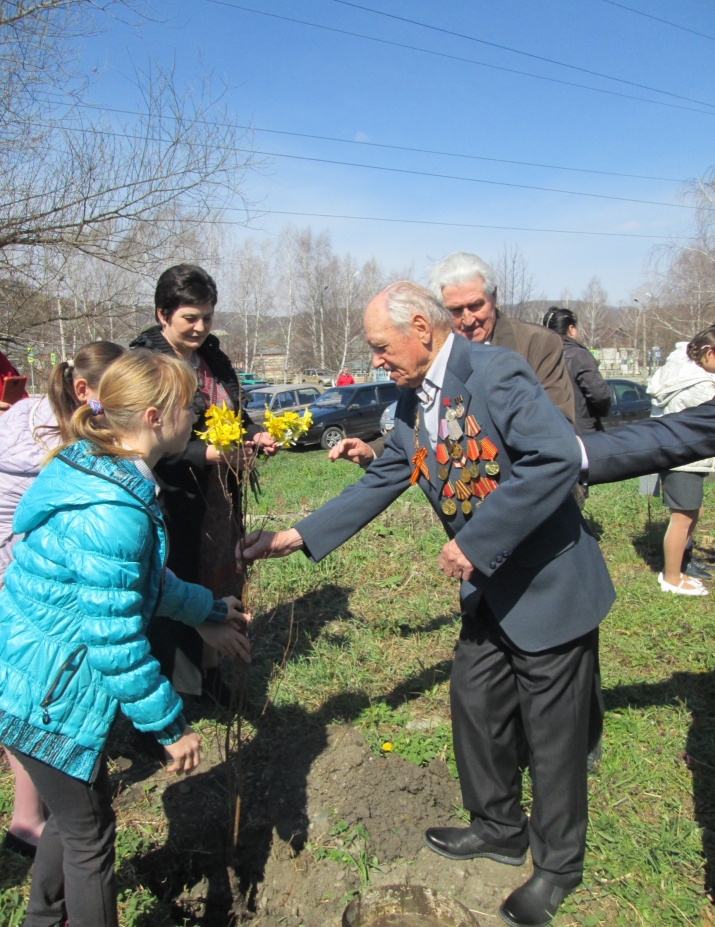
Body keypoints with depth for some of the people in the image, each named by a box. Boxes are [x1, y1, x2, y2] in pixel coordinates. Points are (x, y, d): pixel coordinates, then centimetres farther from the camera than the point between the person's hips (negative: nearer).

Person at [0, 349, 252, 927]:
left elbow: (144, 579, 15)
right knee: (90, 835, 12)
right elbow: (117, 645, -27)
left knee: (76, 814, 27)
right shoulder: (112, 512, -31)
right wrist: (172, 728, -15)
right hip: (47, 703, -10)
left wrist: (207, 612, 21)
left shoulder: (98, 470, 2)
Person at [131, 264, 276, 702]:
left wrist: (256, 435, -1)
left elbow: (235, 415, 20)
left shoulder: (214, 359, 9)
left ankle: (210, 670, 35)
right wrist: (206, 453, -28)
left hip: (219, 499, 7)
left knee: (216, 578, 16)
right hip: (172, 503, -7)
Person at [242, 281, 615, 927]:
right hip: (490, 588, 8)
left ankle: (558, 865, 33)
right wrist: (300, 536, 5)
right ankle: (500, 827, 44)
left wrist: (476, 541, -29)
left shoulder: (496, 372, -22)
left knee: (552, 730, 9)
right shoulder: (413, 404, 4)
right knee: (475, 705, 19)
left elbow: (558, 457, -32)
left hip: (549, 583, -8)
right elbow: (381, 483, 9)